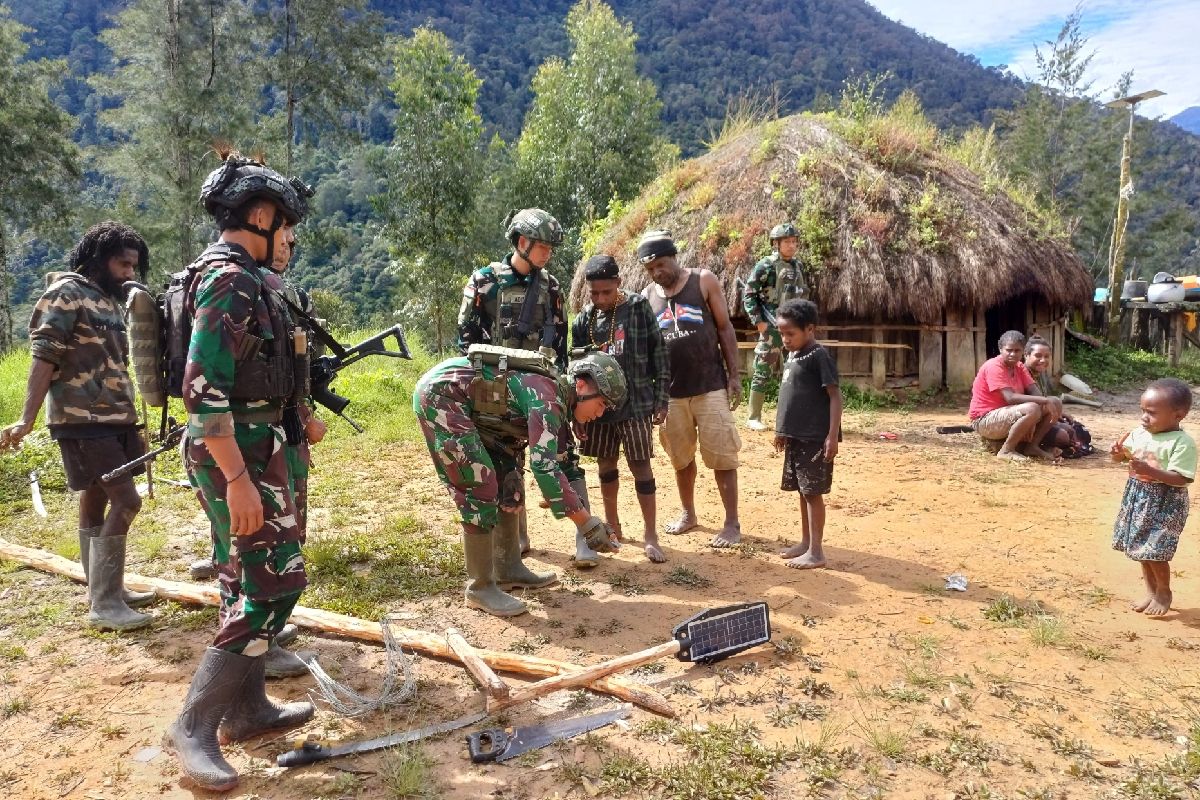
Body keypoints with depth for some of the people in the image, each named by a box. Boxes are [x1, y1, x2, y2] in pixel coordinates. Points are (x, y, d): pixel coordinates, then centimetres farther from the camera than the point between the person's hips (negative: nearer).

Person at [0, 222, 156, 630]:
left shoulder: (110, 300, 15)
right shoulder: (66, 294, -10)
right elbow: (43, 359, -16)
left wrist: (129, 416, 23)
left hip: (113, 419, 9)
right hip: (83, 421, -9)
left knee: (96, 500, 14)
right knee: (125, 501, -13)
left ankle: (104, 589, 23)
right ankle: (104, 604, -5)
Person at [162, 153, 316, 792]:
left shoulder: (236, 275, 13)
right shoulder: (230, 279, -17)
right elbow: (203, 389, -24)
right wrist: (237, 479, -27)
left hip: (249, 447, 10)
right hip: (236, 453, -10)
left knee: (249, 581, 16)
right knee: (272, 584, -6)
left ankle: (247, 708, 28)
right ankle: (193, 727, 3)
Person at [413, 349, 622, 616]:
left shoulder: (555, 394, 8)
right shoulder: (548, 398, -21)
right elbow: (544, 465, -31)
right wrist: (587, 523, -28)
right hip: (439, 396, -10)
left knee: (506, 478, 10)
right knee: (481, 489, -11)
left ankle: (508, 566, 23)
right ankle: (479, 588, 1)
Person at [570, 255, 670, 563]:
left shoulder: (638, 309, -6)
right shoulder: (583, 320, 2)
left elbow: (658, 354, -4)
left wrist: (661, 399, -7)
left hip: (635, 403, -4)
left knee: (641, 466, 0)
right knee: (605, 465, 14)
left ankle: (650, 534, 9)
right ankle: (612, 524, 31)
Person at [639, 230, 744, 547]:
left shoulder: (704, 281, -2)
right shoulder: (646, 297, 5)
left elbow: (725, 329, 0)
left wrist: (734, 375, -5)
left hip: (710, 386, -3)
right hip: (670, 392, 3)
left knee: (722, 456, 0)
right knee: (681, 457, 14)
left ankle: (732, 523, 8)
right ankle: (688, 513, 31)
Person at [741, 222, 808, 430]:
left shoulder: (797, 266, 12)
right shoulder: (766, 266, -8)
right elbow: (748, 294, -10)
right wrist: (758, 321, -15)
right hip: (772, 328, -7)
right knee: (763, 372, -2)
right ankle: (754, 418, 5)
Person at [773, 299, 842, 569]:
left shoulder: (819, 356, -13)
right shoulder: (792, 356, 12)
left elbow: (835, 396, -16)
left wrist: (832, 436, -21)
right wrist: (782, 431, 21)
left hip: (815, 439, -8)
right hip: (796, 437, 8)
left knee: (813, 492, -3)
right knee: (803, 491, 15)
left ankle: (816, 552, 5)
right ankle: (806, 542, 26)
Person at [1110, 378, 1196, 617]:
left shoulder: (1183, 443, -17)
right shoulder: (1140, 433, 2)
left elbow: (1181, 479, -23)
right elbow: (1124, 453, 12)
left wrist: (1150, 470, -34)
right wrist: (1118, 452, -11)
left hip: (1166, 503, -7)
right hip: (1138, 498, 7)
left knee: (1154, 551, -4)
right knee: (1143, 549, 16)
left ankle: (1164, 592, 21)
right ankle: (1151, 591, 33)